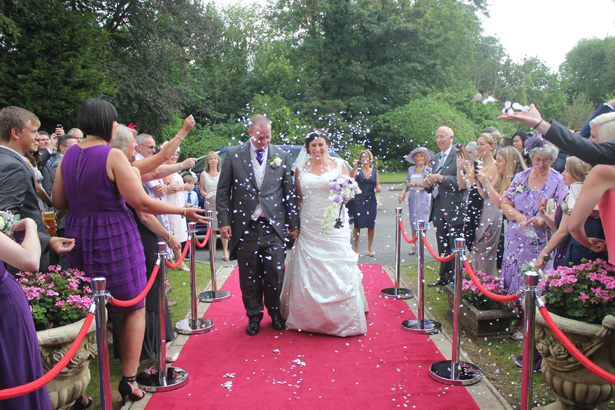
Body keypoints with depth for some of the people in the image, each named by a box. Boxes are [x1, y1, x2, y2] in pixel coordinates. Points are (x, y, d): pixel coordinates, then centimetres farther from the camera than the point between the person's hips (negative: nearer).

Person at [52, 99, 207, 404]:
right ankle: (128, 379, 11)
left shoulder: (68, 155, 4)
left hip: (78, 238, 7)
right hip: (115, 239, -6)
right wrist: (184, 211, -11)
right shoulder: (113, 156, -16)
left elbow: (59, 202, 9)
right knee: (134, 308, 10)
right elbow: (141, 202, -19)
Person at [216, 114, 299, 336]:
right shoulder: (233, 155, 2)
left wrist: (293, 223, 7)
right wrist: (223, 221, -3)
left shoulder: (282, 155, 6)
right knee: (249, 277, 9)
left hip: (273, 226, 1)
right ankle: (254, 316, 27)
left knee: (275, 275, 3)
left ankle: (274, 311, 27)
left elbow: (289, 192, 8)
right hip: (245, 227, 0)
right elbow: (223, 192, 4)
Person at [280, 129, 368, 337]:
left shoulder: (338, 165, 4)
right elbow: (298, 198, 14)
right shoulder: (300, 169, 9)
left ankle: (342, 319, 13)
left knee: (337, 271, -2)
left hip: (334, 227, -2)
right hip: (309, 228, 2)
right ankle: (309, 318, 18)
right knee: (307, 272, 3)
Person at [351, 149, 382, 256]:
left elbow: (378, 185, 15)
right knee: (357, 224, -1)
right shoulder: (358, 171, 2)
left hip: (371, 200, 3)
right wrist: (354, 168, -28)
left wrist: (378, 189, -7)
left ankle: (370, 247, 19)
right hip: (359, 200, -2)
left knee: (371, 225, 5)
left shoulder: (375, 171, 12)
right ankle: (356, 247, 11)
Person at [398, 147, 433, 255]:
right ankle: (414, 245, 13)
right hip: (413, 198, 4)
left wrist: (417, 184, -17)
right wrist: (403, 193, -1)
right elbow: (407, 184, 15)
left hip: (424, 198, -4)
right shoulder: (411, 169, 13)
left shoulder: (429, 170, 0)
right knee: (413, 222, 5)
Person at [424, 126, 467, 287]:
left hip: (454, 208, -8)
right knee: (442, 247, 15)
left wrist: (442, 178, -21)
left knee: (456, 247, -3)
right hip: (438, 208, 8)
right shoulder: (436, 158, 18)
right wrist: (429, 184, 1)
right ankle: (445, 277, 26)